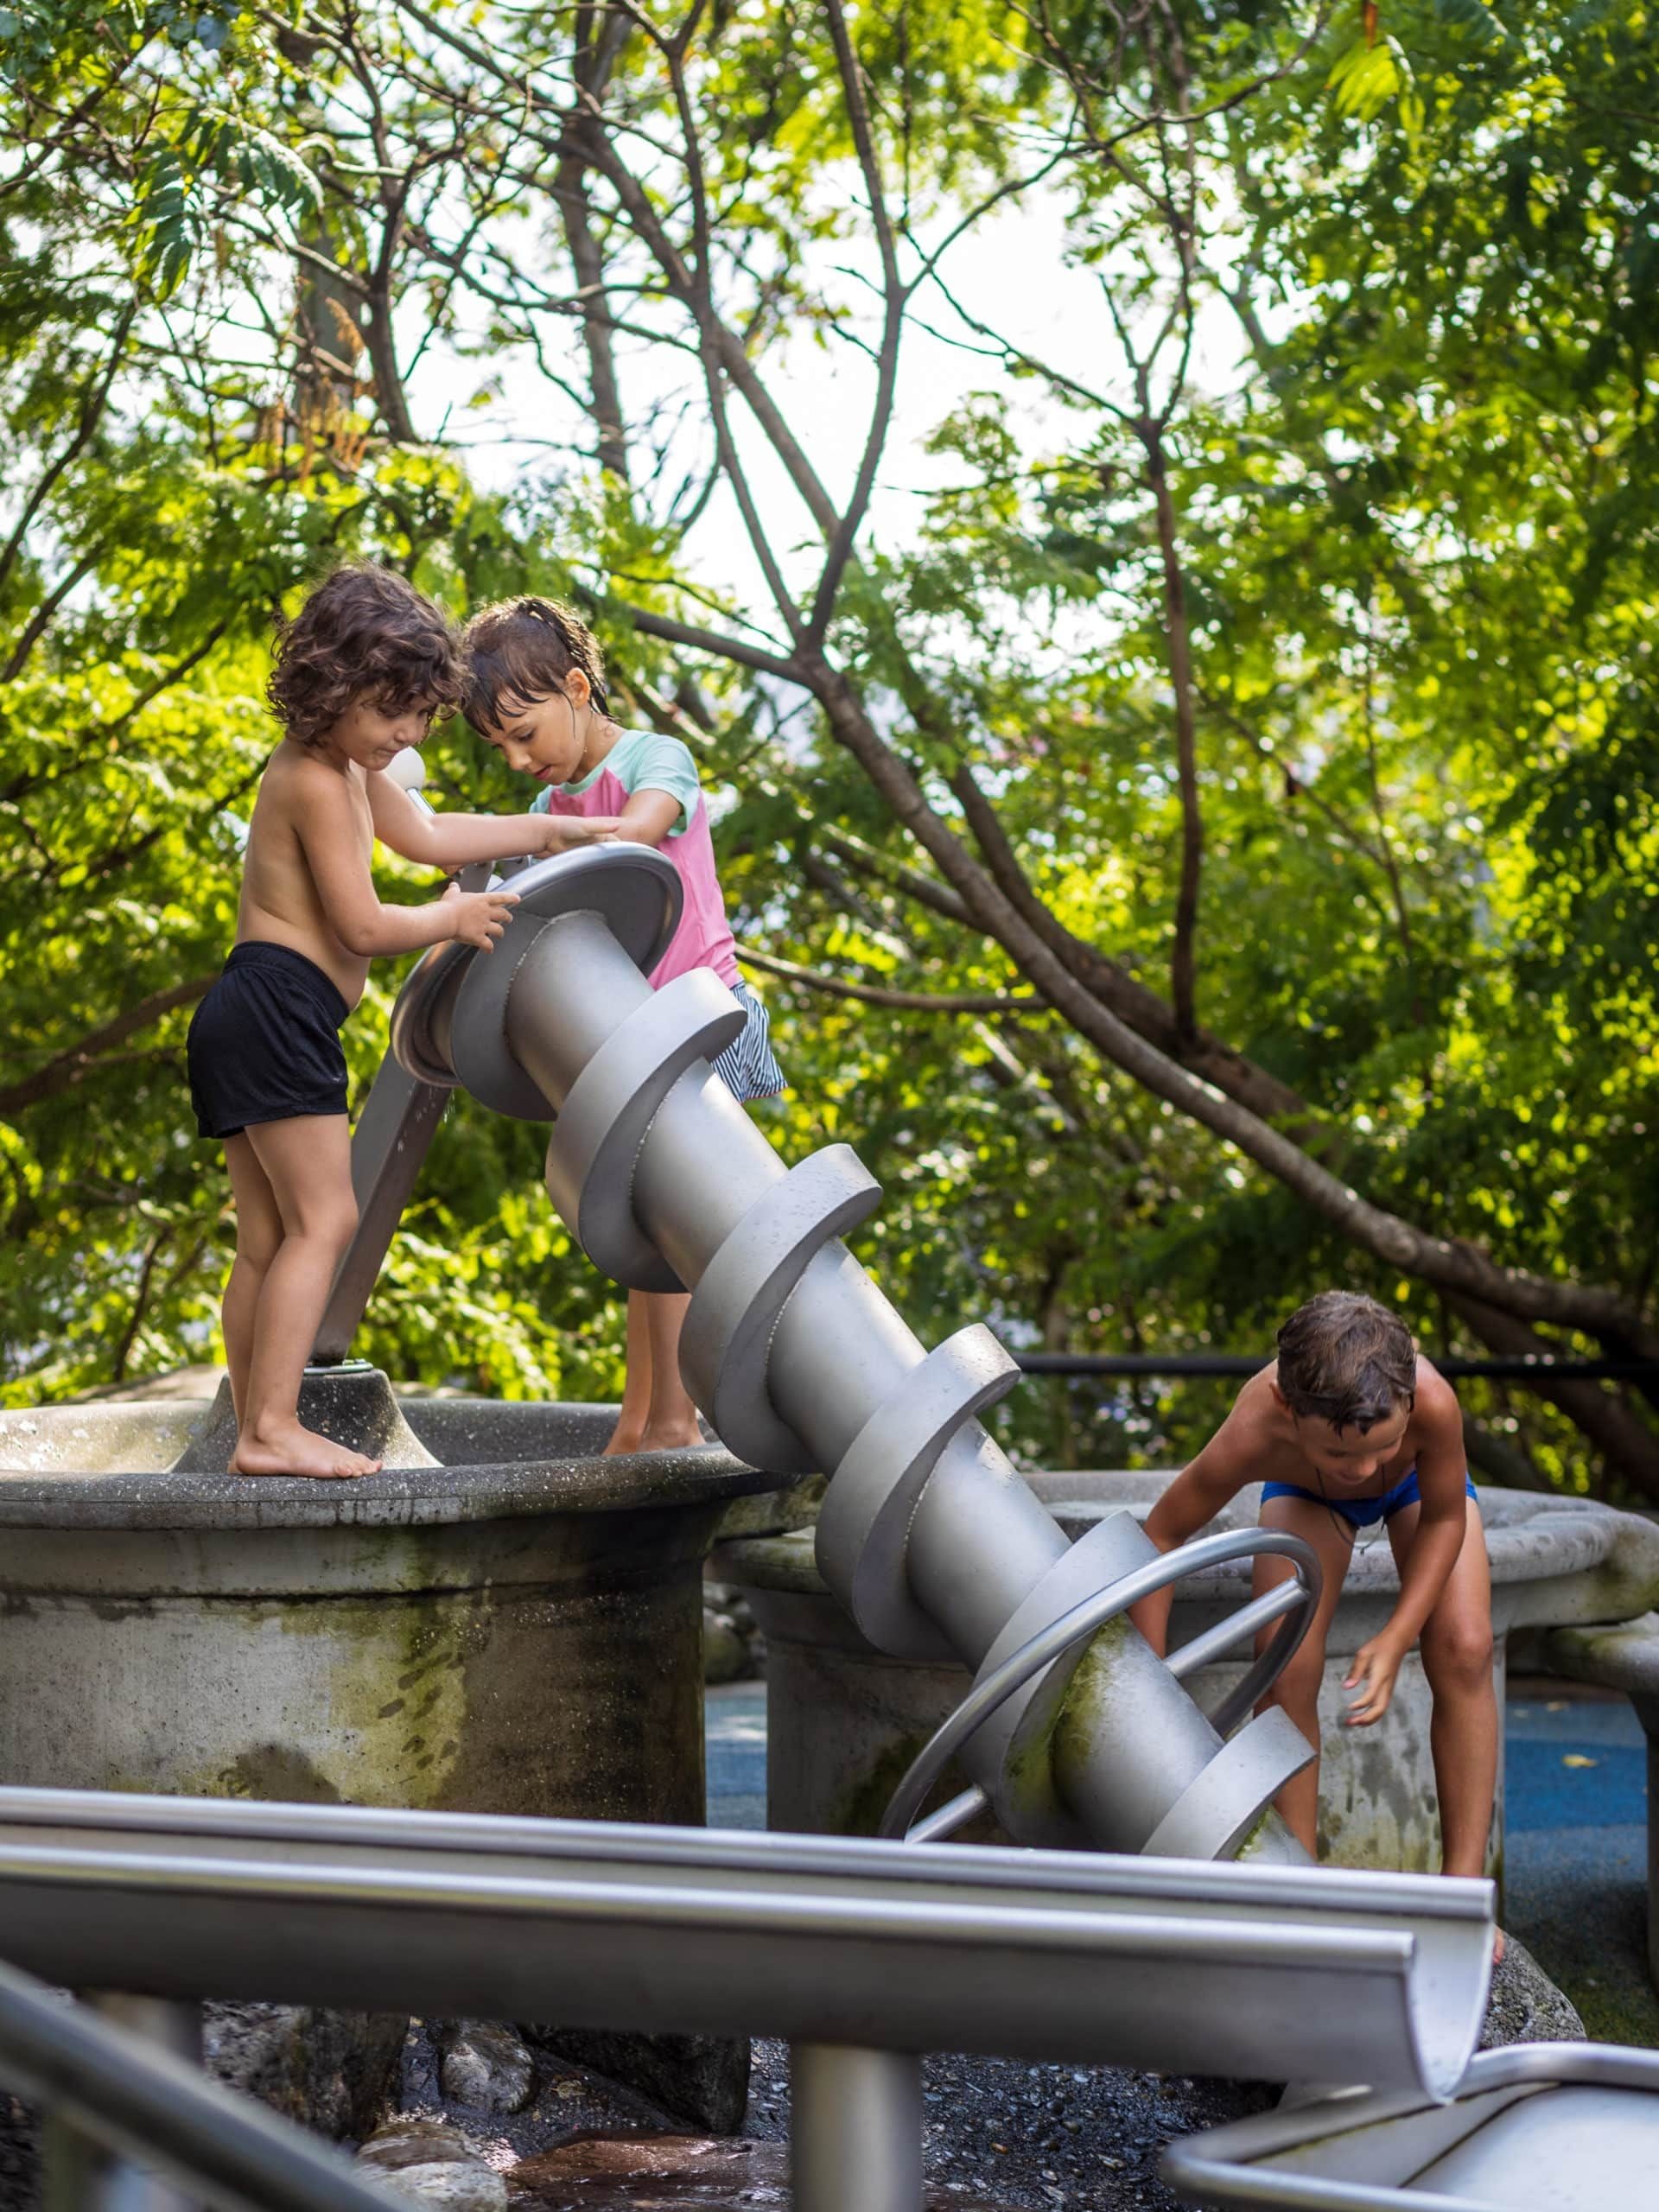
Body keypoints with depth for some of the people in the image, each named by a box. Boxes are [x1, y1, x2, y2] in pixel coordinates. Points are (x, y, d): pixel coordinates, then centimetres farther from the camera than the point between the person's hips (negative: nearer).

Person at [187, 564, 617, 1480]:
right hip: (278, 1005, -11)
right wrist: (454, 918, 2)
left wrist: (551, 831, 36)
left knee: (267, 1236, 9)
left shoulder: (347, 767, 20)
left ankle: (257, 1434, 9)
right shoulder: (315, 783, -11)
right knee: (322, 1219, -13)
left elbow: (427, 836, 34)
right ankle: (272, 1428, -19)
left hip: (243, 1023, 11)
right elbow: (364, 926, -14)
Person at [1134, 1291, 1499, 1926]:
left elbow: (1445, 1519, -24)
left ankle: (1463, 1889, -13)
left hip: (1420, 1476, 0)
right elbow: (1162, 1535, -25)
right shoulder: (1250, 1439, -44)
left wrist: (1396, 1637, -32)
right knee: (1288, 1671, -18)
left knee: (1463, 1652, -19)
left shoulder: (1432, 1402, -46)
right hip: (1306, 1493, 0)